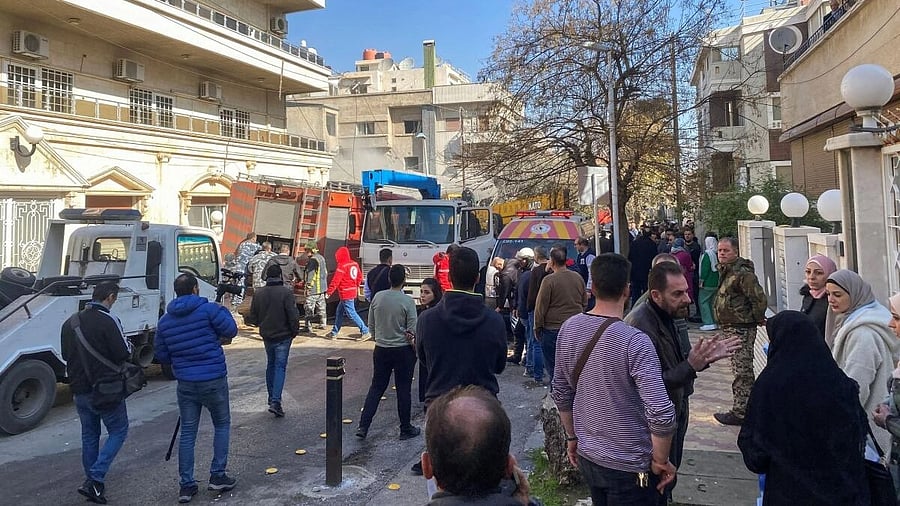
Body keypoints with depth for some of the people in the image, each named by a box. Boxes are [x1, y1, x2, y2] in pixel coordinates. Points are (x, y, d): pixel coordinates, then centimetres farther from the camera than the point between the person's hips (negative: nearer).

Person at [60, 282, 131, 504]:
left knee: (89, 436, 17)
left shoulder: (70, 323, 8)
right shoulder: (108, 321, -16)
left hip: (79, 390, 7)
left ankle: (93, 483, 23)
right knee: (118, 431, 6)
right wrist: (127, 343, 2)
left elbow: (66, 355, 17)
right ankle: (95, 479, -6)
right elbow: (123, 354, -18)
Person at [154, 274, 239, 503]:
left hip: (185, 383, 4)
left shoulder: (164, 321, 5)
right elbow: (230, 330, -9)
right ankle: (217, 475, 15)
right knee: (222, 425, 15)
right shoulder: (208, 309, -11)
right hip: (213, 381, -4)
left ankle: (186, 485, 14)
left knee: (187, 433, 11)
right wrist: (223, 310, 8)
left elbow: (161, 355, 9)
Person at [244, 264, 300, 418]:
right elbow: (293, 315, -18)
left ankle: (271, 398, 29)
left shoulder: (259, 293, 0)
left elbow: (253, 317, 6)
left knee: (270, 365, 20)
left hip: (266, 336, 5)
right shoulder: (286, 292, -16)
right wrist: (295, 331, -1)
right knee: (280, 367, -2)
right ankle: (275, 402, -12)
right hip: (283, 336, -5)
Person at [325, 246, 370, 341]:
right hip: (353, 292, 9)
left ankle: (366, 332, -6)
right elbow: (359, 275, 17)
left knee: (352, 313, -5)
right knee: (339, 311, 18)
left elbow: (335, 281, -17)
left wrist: (329, 292, -10)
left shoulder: (342, 266, -17)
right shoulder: (355, 264, 7)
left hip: (346, 294, -9)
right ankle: (334, 333, 25)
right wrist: (356, 286, 29)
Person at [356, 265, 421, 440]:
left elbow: (371, 324, 6)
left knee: (376, 387, 13)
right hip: (403, 350, -3)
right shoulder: (407, 301, -15)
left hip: (381, 349, 4)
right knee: (403, 389, 8)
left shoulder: (377, 297, -4)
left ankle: (363, 426, 10)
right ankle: (405, 429, 18)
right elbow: (412, 331, -12)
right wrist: (416, 349, 4)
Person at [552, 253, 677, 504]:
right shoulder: (634, 341, -24)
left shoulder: (569, 328, -5)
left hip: (586, 456, 5)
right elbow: (661, 413, -28)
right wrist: (660, 461, -12)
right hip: (628, 466, -5)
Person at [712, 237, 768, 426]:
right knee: (744, 370, 18)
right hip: (730, 327, 10)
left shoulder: (742, 273, -19)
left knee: (741, 371, -4)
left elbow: (759, 298, -23)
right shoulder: (726, 271, 13)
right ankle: (748, 407, 29)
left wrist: (758, 318, -9)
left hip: (741, 329, -10)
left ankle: (740, 413, 1)